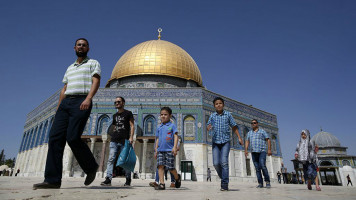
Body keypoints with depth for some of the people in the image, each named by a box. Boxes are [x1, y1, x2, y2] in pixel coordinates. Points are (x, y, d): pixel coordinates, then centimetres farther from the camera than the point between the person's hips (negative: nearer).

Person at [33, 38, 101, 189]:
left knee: (72, 137, -19)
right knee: (55, 137, -7)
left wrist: (88, 98, -22)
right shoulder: (70, 68, 31)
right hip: (66, 102, 7)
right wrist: (58, 108, 17)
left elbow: (96, 81, -4)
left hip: (81, 102, -6)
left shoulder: (93, 63, 13)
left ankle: (91, 167, 3)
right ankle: (53, 180, -5)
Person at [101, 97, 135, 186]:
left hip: (124, 141, -5)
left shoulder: (128, 113, 5)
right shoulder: (115, 115, 20)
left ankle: (128, 180, 12)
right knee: (111, 159, -7)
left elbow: (132, 126, -2)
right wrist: (113, 136, 14)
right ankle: (108, 179, -7)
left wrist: (131, 137, -13)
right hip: (114, 141, 5)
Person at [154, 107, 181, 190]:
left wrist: (175, 147, -15)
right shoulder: (159, 127, 15)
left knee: (170, 167, 0)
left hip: (169, 150, -4)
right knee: (160, 166, -5)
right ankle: (162, 184, 2)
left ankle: (177, 178, 28)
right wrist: (156, 150, 15)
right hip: (160, 150, 4)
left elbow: (175, 136, -4)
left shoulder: (172, 125, 1)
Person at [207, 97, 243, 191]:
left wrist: (239, 138, 4)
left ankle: (224, 185, -7)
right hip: (215, 142, 2)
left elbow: (234, 127, 10)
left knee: (224, 162, -12)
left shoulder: (228, 114, 5)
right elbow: (208, 127, 3)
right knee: (216, 163, -3)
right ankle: (223, 178, 22)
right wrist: (209, 127, -21)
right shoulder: (212, 115, 8)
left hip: (225, 141, -2)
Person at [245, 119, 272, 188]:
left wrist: (269, 149, -9)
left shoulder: (262, 131, 9)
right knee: (257, 168, 1)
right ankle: (260, 183, 4)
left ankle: (267, 181, -3)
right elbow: (247, 142, 11)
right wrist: (246, 150, -3)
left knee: (262, 166, -17)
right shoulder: (249, 133, 18)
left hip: (262, 151, -3)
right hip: (253, 152, 4)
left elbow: (268, 140, 3)